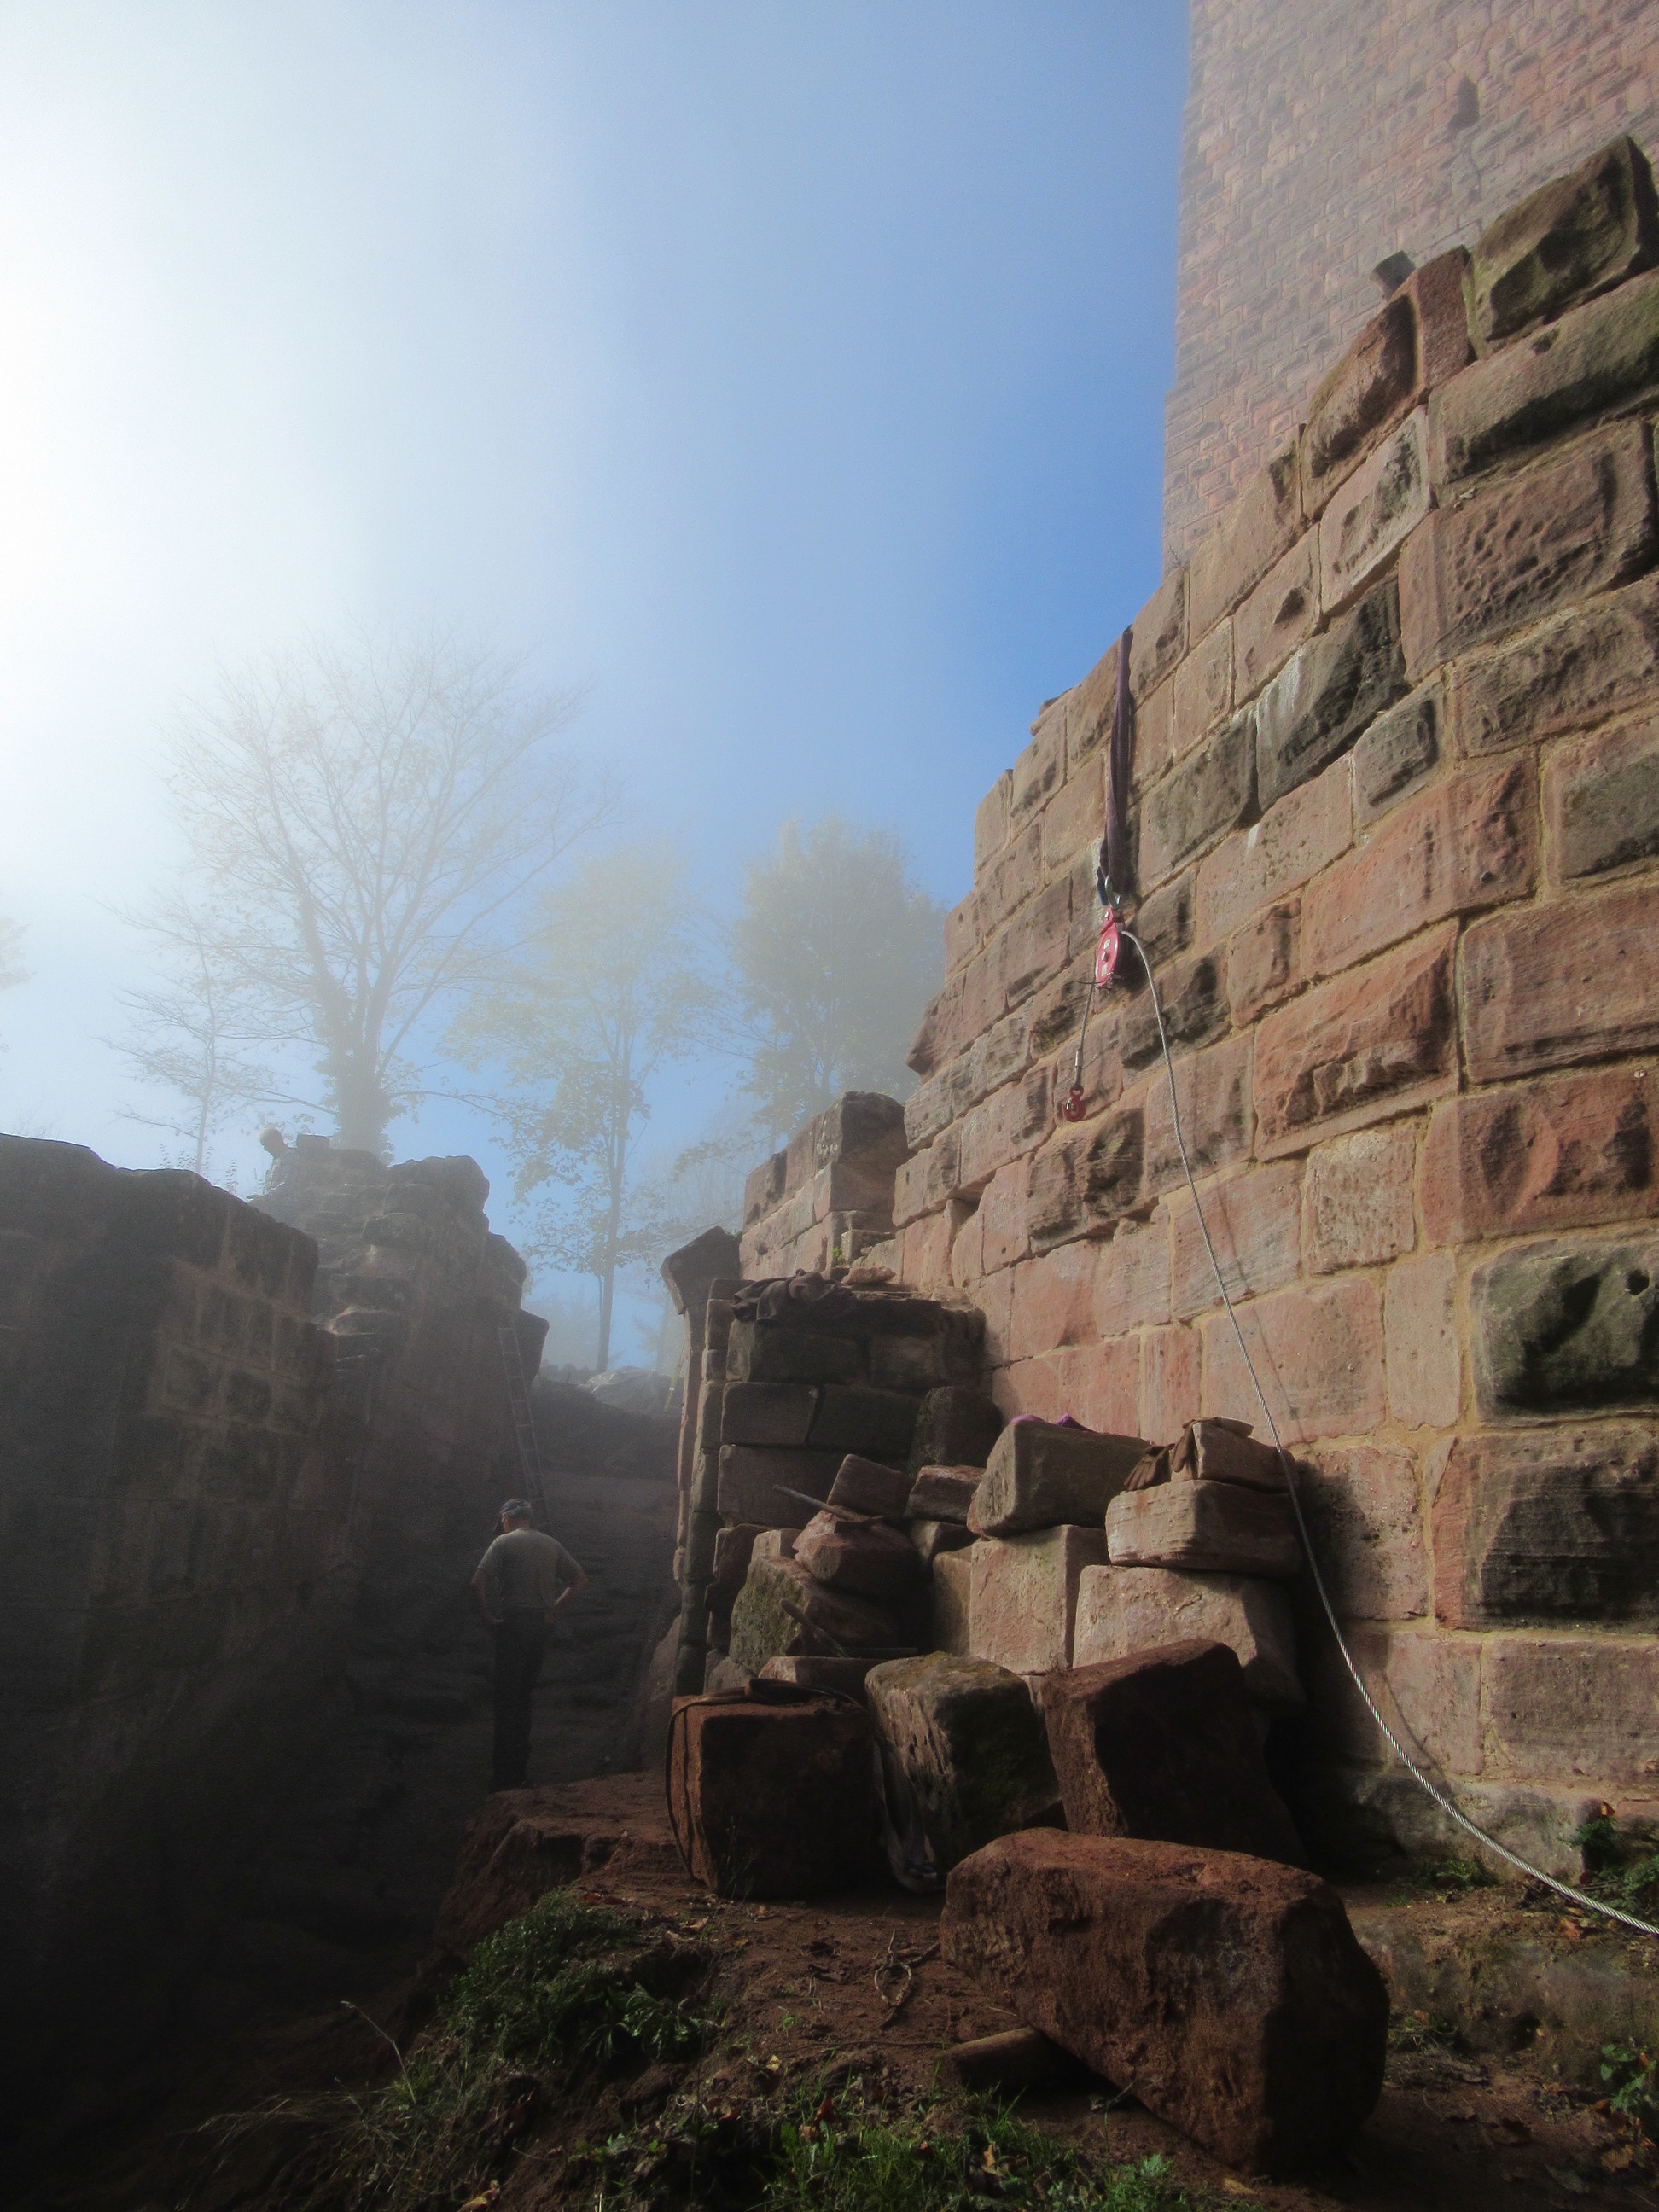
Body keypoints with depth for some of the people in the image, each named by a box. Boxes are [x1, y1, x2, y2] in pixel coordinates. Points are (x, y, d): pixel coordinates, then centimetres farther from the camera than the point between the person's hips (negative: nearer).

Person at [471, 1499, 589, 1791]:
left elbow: (478, 1583, -16)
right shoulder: (551, 1544, 11)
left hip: (512, 1625, -5)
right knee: (524, 1697, 15)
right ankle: (519, 1772, 18)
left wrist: (487, 1617, -7)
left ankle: (506, 1776, -1)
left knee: (507, 1702, 0)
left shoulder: (504, 1542, -3)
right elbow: (580, 1581, 10)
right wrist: (553, 1608, 9)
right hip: (540, 1626, 5)